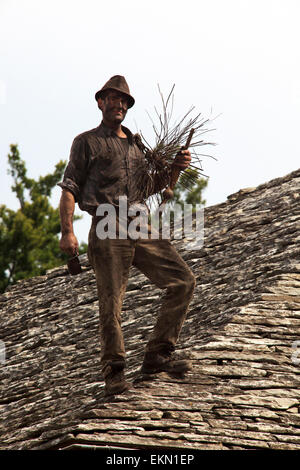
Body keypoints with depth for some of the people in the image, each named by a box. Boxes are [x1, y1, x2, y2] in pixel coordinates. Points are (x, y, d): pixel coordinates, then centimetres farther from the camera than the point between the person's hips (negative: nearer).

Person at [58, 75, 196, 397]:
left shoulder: (137, 144, 25)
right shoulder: (87, 142, 9)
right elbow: (69, 188, 2)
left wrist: (172, 169, 10)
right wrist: (67, 232, -10)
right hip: (108, 230, -5)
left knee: (183, 280, -6)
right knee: (111, 305, -7)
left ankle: (157, 355, 1)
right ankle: (114, 374, 3)